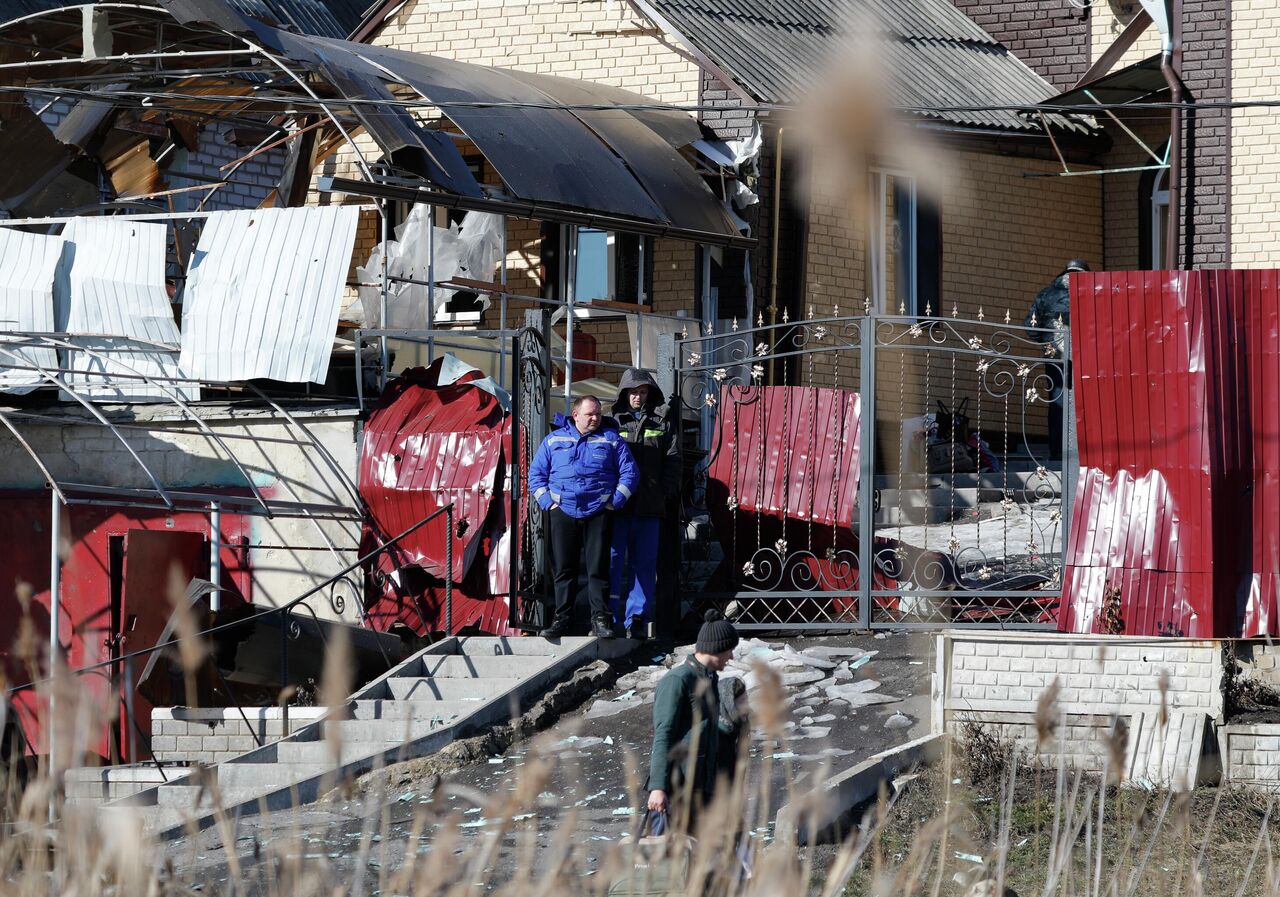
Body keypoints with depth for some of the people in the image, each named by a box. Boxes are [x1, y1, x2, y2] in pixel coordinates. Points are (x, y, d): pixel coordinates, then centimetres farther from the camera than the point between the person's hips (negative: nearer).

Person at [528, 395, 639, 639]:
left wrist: (615, 502, -2)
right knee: (563, 568, 1)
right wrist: (548, 501, 0)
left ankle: (600, 619, -2)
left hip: (598, 512, -1)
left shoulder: (611, 439, 9)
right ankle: (562, 618, 7)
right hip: (563, 512, 1)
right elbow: (536, 473, 13)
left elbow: (629, 472, 8)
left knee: (598, 568, -4)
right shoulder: (555, 439, 11)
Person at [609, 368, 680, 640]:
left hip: (649, 505, 2)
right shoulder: (614, 422, 7)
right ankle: (611, 620, -1)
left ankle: (637, 621, 6)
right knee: (613, 562, -4)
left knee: (644, 565, 3)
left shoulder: (661, 421, 11)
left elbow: (672, 460, 10)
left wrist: (666, 491, -2)